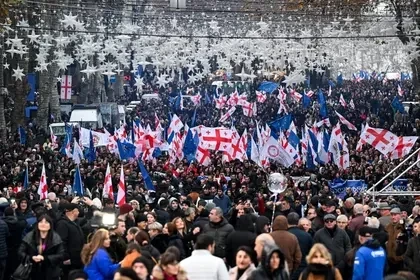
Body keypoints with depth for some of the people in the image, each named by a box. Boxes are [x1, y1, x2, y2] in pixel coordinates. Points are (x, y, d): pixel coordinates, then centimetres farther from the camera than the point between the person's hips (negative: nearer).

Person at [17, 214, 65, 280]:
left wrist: (45, 258, -21)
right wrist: (31, 258, -19)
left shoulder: (56, 238, -5)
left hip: (50, 275, -2)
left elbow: (61, 255, -10)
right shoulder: (29, 236, 1)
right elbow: (20, 252, 1)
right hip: (33, 273, 2)